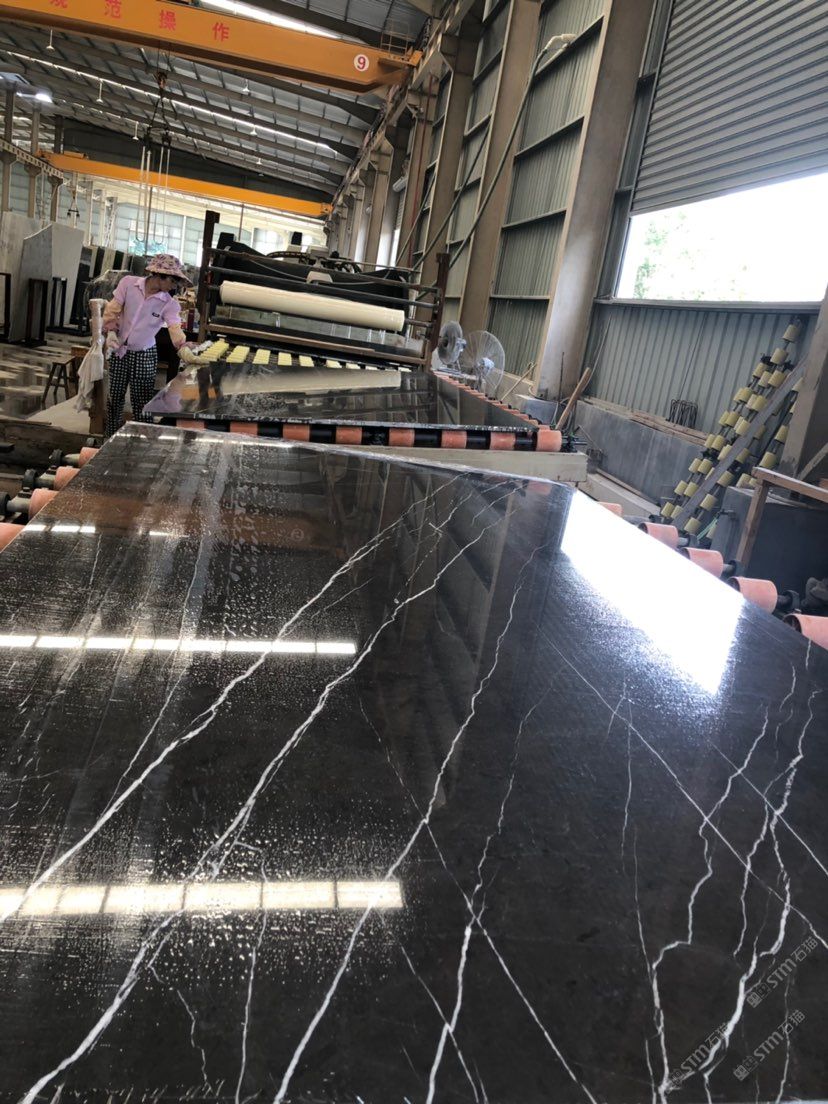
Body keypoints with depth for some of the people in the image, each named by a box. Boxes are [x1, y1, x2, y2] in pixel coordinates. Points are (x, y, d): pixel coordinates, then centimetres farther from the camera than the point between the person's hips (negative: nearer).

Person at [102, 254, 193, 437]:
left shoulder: (169, 303, -11)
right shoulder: (128, 283, -10)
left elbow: (175, 328, -22)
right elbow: (113, 309, -3)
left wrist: (184, 347, -39)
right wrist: (111, 332, -14)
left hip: (144, 355, -1)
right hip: (120, 351, 2)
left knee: (142, 403, -2)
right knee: (115, 397, 13)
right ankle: (111, 438, 31)